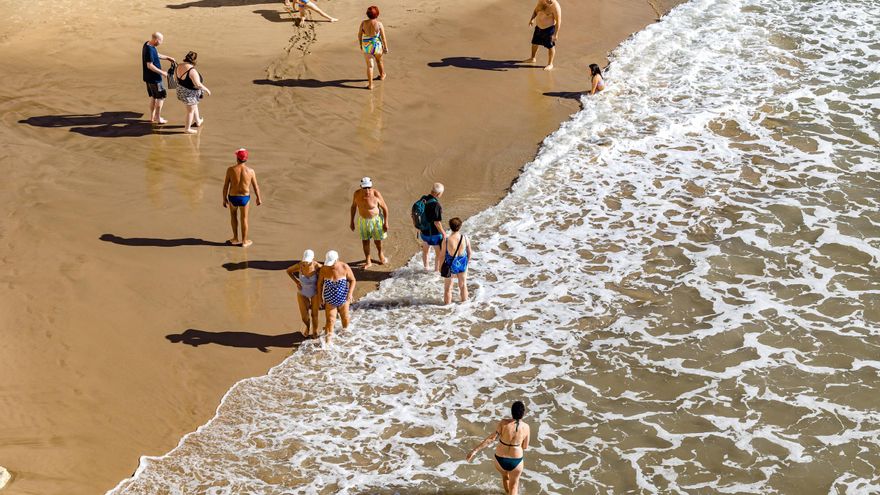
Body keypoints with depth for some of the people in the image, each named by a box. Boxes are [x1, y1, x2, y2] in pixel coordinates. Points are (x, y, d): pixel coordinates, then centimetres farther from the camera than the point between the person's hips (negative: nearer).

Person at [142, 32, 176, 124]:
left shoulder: (147, 44, 3)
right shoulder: (150, 50, -27)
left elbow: (157, 55, 20)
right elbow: (150, 65, -28)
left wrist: (167, 58, 18)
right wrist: (162, 72, -21)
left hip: (149, 77, 10)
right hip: (154, 78, -10)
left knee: (153, 96, 20)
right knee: (161, 97, 4)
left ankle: (152, 117, 29)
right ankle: (158, 118, 9)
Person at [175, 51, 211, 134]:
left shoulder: (179, 67, -7)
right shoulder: (192, 70, -31)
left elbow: (176, 76, 9)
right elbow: (197, 84, -29)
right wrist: (206, 90, -13)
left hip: (181, 90, 9)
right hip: (189, 93, -9)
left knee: (195, 105, 30)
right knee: (191, 110, 12)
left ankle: (197, 121, 49)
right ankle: (187, 128, 26)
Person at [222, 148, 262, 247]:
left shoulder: (230, 170, -15)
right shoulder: (250, 171, -11)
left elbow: (225, 186, -9)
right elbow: (255, 186, -1)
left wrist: (224, 199, 4)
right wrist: (259, 198, 14)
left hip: (233, 198, 0)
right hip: (244, 198, 0)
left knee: (233, 215, 26)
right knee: (244, 219, 16)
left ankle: (235, 238, 28)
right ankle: (244, 241, 26)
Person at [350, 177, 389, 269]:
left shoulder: (376, 194, -26)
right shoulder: (357, 194, -16)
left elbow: (385, 207, -13)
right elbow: (353, 206, 2)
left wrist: (386, 222, -11)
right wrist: (352, 221, 5)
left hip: (375, 219, -2)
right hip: (363, 220, 2)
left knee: (377, 240, 13)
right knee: (365, 240, 8)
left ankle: (380, 253, 46)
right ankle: (368, 261, 24)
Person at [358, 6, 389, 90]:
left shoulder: (363, 23, -11)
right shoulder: (379, 24, -17)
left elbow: (359, 34, -1)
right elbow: (383, 37, -12)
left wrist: (360, 44, 15)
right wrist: (385, 47, 0)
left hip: (366, 46, 1)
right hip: (377, 46, -1)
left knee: (369, 65, 7)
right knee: (379, 60, 28)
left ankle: (370, 84, 2)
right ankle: (382, 75, 50)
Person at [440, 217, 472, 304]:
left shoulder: (446, 240, -25)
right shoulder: (465, 238, -17)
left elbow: (443, 255, -15)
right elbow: (469, 253, -4)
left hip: (450, 266, -2)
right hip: (462, 265, 2)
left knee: (448, 288, 17)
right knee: (463, 285, 24)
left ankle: (447, 303, 29)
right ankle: (464, 301, 41)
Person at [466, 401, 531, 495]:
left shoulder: (504, 423, -22)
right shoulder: (526, 427, -17)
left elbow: (491, 438, -23)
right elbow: (525, 447, -3)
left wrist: (475, 450, -20)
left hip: (500, 460, 1)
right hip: (516, 461, -1)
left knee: (505, 475, 35)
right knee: (513, 484, 25)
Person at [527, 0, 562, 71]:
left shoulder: (555, 6, -26)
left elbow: (558, 21, -24)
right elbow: (536, 10, 12)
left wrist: (556, 34, -25)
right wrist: (532, 19, -5)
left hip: (549, 28, -7)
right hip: (538, 27, 7)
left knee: (550, 46, 4)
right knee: (534, 43, 22)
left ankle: (550, 64, 20)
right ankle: (533, 58, 45)